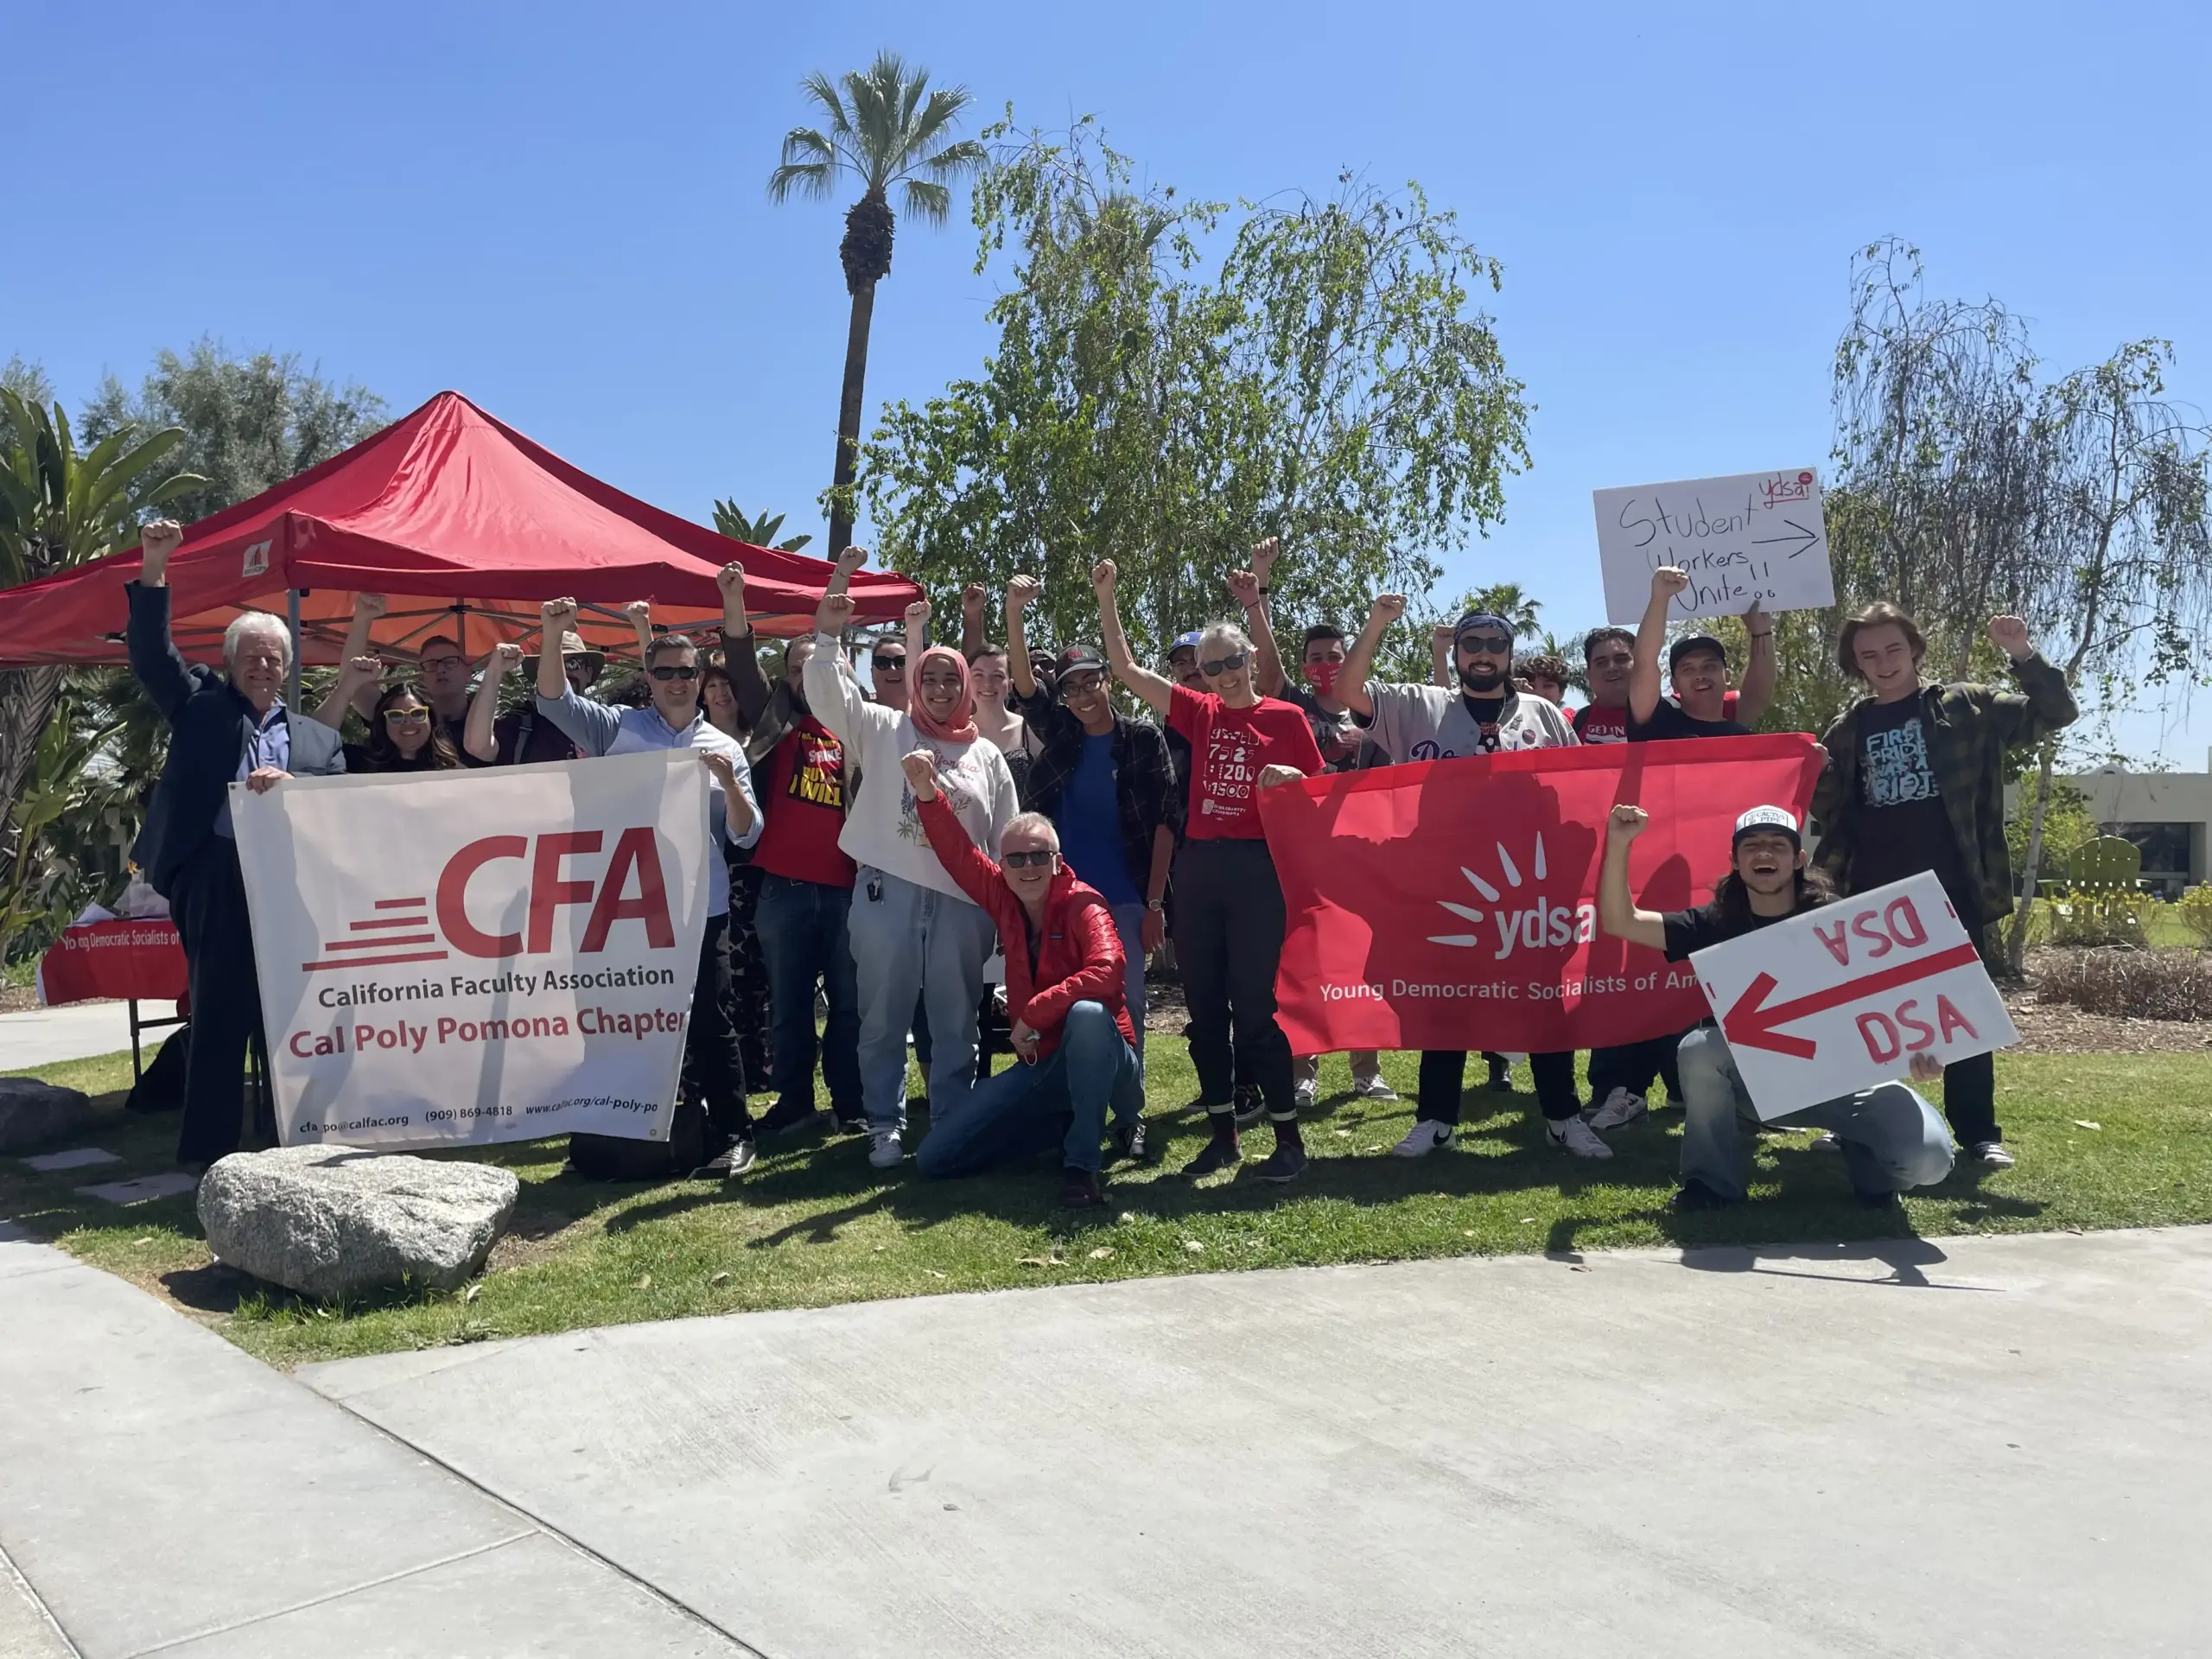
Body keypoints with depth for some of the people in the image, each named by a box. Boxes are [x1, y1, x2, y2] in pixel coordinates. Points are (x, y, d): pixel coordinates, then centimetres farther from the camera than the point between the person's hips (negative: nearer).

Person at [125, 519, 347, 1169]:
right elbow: (150, 653, 3)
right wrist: (153, 568, -7)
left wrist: (291, 788, -14)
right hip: (216, 879, -2)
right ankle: (209, 1146, 2)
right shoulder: (201, 705, 15)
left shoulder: (318, 739, 17)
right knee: (219, 1016, -3)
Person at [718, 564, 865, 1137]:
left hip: (844, 884, 0)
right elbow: (743, 664, -4)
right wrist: (734, 601, -16)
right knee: (788, 1002, 8)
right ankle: (793, 1099, 19)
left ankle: (850, 1102, 16)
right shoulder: (776, 719, 9)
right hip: (784, 885, 0)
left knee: (849, 1001, 6)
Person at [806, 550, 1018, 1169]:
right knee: (883, 1018, 5)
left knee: (955, 1022, 7)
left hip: (961, 902, 2)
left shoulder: (987, 755, 12)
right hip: (886, 892, -1)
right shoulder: (883, 730, 7)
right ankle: (884, 1124, 17)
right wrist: (827, 632, -20)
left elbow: (1007, 839, 12)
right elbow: (827, 695, -6)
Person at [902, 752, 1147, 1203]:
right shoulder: (1003, 896, 1)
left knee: (1086, 1012, -42)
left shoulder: (1082, 903, -17)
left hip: (1101, 1061, -6)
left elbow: (1108, 971, -34)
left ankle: (1083, 1162, -27)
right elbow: (957, 852, -3)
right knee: (933, 1157, 0)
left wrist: (1033, 1013, -27)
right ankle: (1065, 1122, 15)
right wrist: (927, 793, -20)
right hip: (1039, 1064, 6)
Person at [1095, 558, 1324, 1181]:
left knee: (1253, 1006, -7)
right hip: (1198, 867, 5)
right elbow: (1126, 670, 11)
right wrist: (1106, 600, 6)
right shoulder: (1200, 713, 10)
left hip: (1258, 868, -5)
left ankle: (1289, 1137, 4)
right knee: (1204, 1007, 8)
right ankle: (1223, 1134, 19)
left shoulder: (1286, 717, 1)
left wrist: (1291, 777, -14)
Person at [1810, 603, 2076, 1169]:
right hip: (1873, 896, 3)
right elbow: (1832, 813, 16)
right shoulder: (1848, 730, 10)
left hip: (1950, 891, -2)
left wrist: (2024, 656, -18)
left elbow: (2057, 715, -4)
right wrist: (1812, 779, -5)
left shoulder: (1966, 709, 3)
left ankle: (1977, 1132, 10)